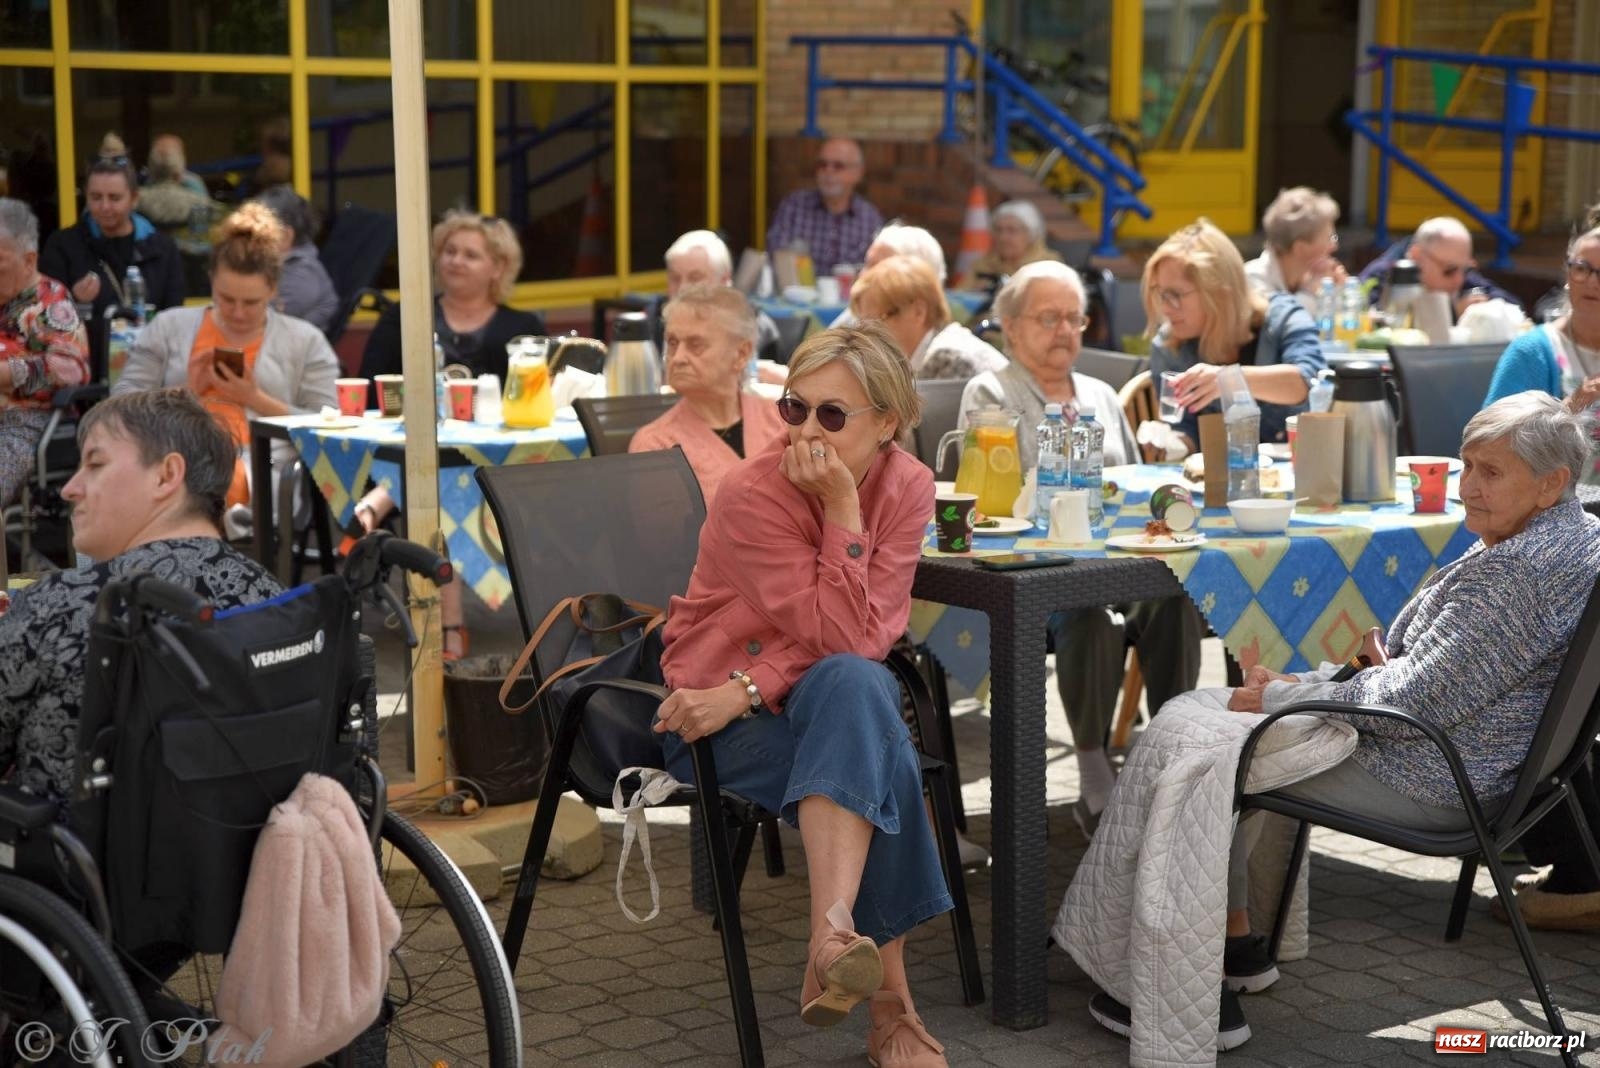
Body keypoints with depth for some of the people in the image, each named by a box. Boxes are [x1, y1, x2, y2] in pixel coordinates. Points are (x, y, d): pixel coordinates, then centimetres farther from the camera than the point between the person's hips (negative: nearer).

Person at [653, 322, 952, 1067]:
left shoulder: (908, 484, -6)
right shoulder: (753, 494, -19)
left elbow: (869, 636, -13)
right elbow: (838, 637, -21)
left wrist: (749, 688, -24)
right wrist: (843, 511, -27)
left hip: (829, 699, 4)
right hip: (715, 719, -4)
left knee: (854, 687, -34)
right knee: (879, 761, -32)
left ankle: (833, 942, -39)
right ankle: (888, 1003, -32)